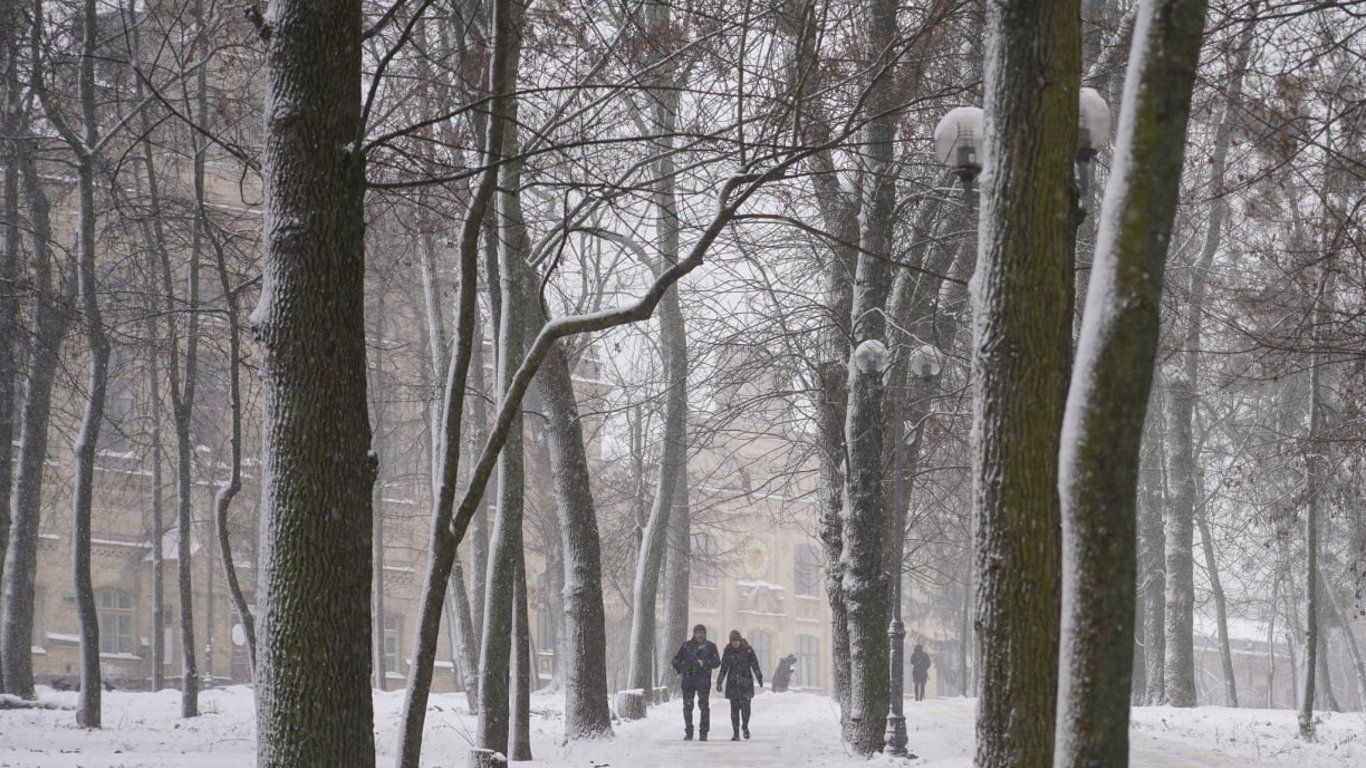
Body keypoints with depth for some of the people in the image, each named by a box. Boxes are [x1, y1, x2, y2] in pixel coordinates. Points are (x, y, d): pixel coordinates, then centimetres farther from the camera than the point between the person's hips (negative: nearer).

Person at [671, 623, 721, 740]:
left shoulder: (710, 646, 6)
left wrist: (704, 663, -16)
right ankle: (688, 732, 8)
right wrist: (678, 667, -5)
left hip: (703, 681, -2)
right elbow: (676, 659, 15)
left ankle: (703, 733, 3)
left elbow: (717, 662, 0)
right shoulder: (686, 646, 11)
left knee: (704, 707, -3)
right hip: (688, 680, 2)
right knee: (687, 706, 1)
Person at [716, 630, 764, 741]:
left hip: (746, 683, -1)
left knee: (745, 707, -8)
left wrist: (759, 678, 3)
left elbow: (755, 665, 5)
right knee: (734, 708, -3)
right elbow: (723, 668, 10)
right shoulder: (728, 652, 4)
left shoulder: (748, 650, 0)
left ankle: (745, 726, 20)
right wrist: (719, 682, 8)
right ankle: (735, 733, 2)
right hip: (733, 684, 1)